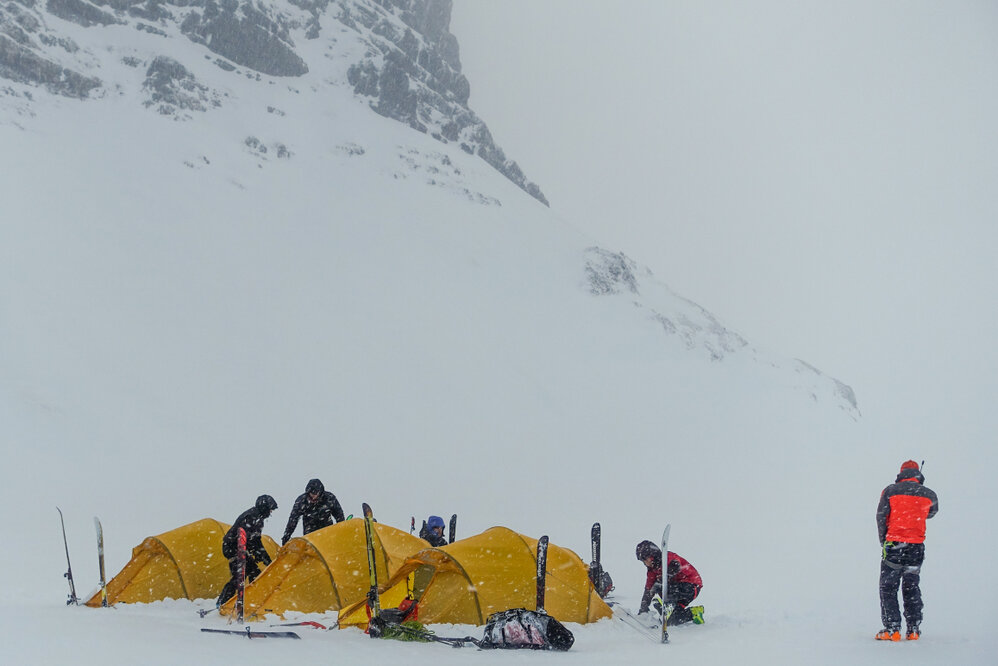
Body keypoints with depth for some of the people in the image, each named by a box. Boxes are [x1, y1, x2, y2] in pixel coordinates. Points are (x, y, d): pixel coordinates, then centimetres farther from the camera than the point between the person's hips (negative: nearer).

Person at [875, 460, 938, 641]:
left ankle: (892, 629, -3)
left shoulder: (890, 491, -3)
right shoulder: (929, 495, 2)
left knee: (888, 587, 3)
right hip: (917, 546, 3)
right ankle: (913, 629, 12)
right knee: (911, 586, 15)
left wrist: (884, 541, 11)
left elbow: (881, 518, -1)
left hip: (893, 544, -3)